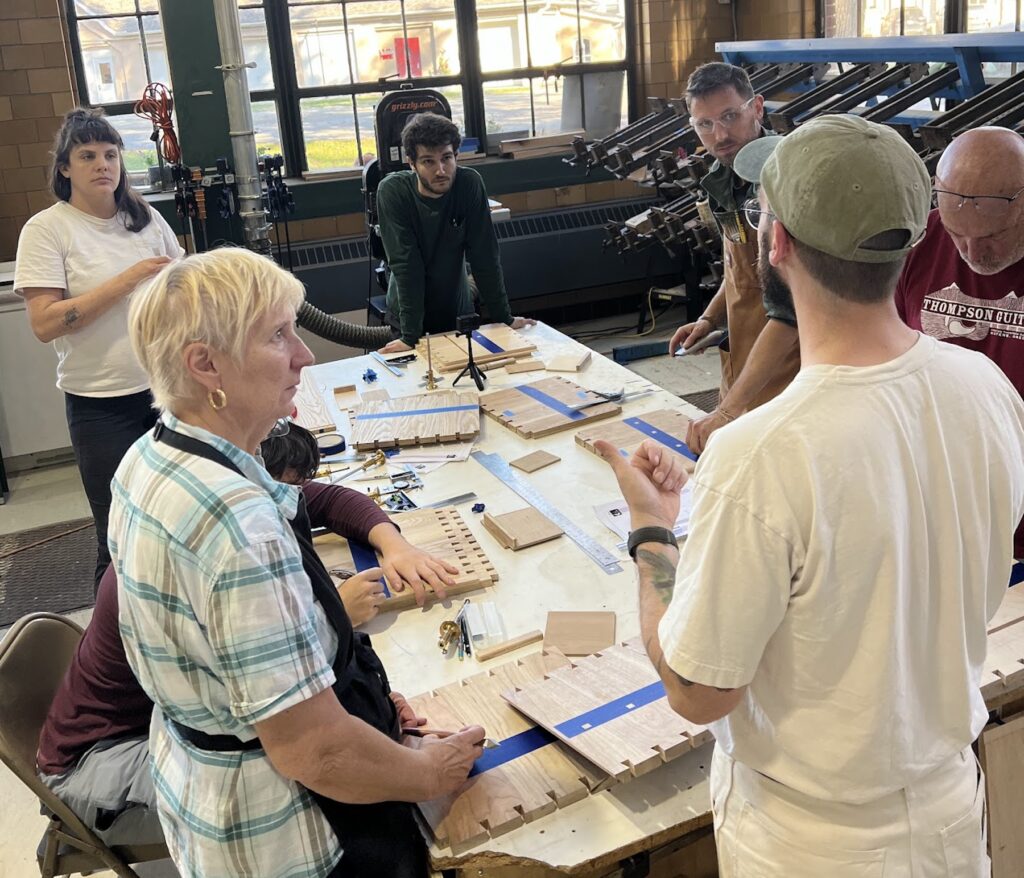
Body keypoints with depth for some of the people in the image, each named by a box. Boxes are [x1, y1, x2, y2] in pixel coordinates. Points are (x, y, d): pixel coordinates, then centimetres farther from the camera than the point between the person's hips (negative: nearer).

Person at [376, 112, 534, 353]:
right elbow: (405, 264, -25)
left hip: (459, 309, 2)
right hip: (410, 315, -2)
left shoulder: (469, 184, -16)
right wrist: (410, 336, -28)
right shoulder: (392, 191, -21)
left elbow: (484, 255, -13)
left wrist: (504, 318, -12)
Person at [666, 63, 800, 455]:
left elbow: (788, 312, -30)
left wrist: (728, 411, -32)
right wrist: (710, 318, 5)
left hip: (782, 382, -8)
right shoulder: (725, 176, 4)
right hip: (740, 370, 8)